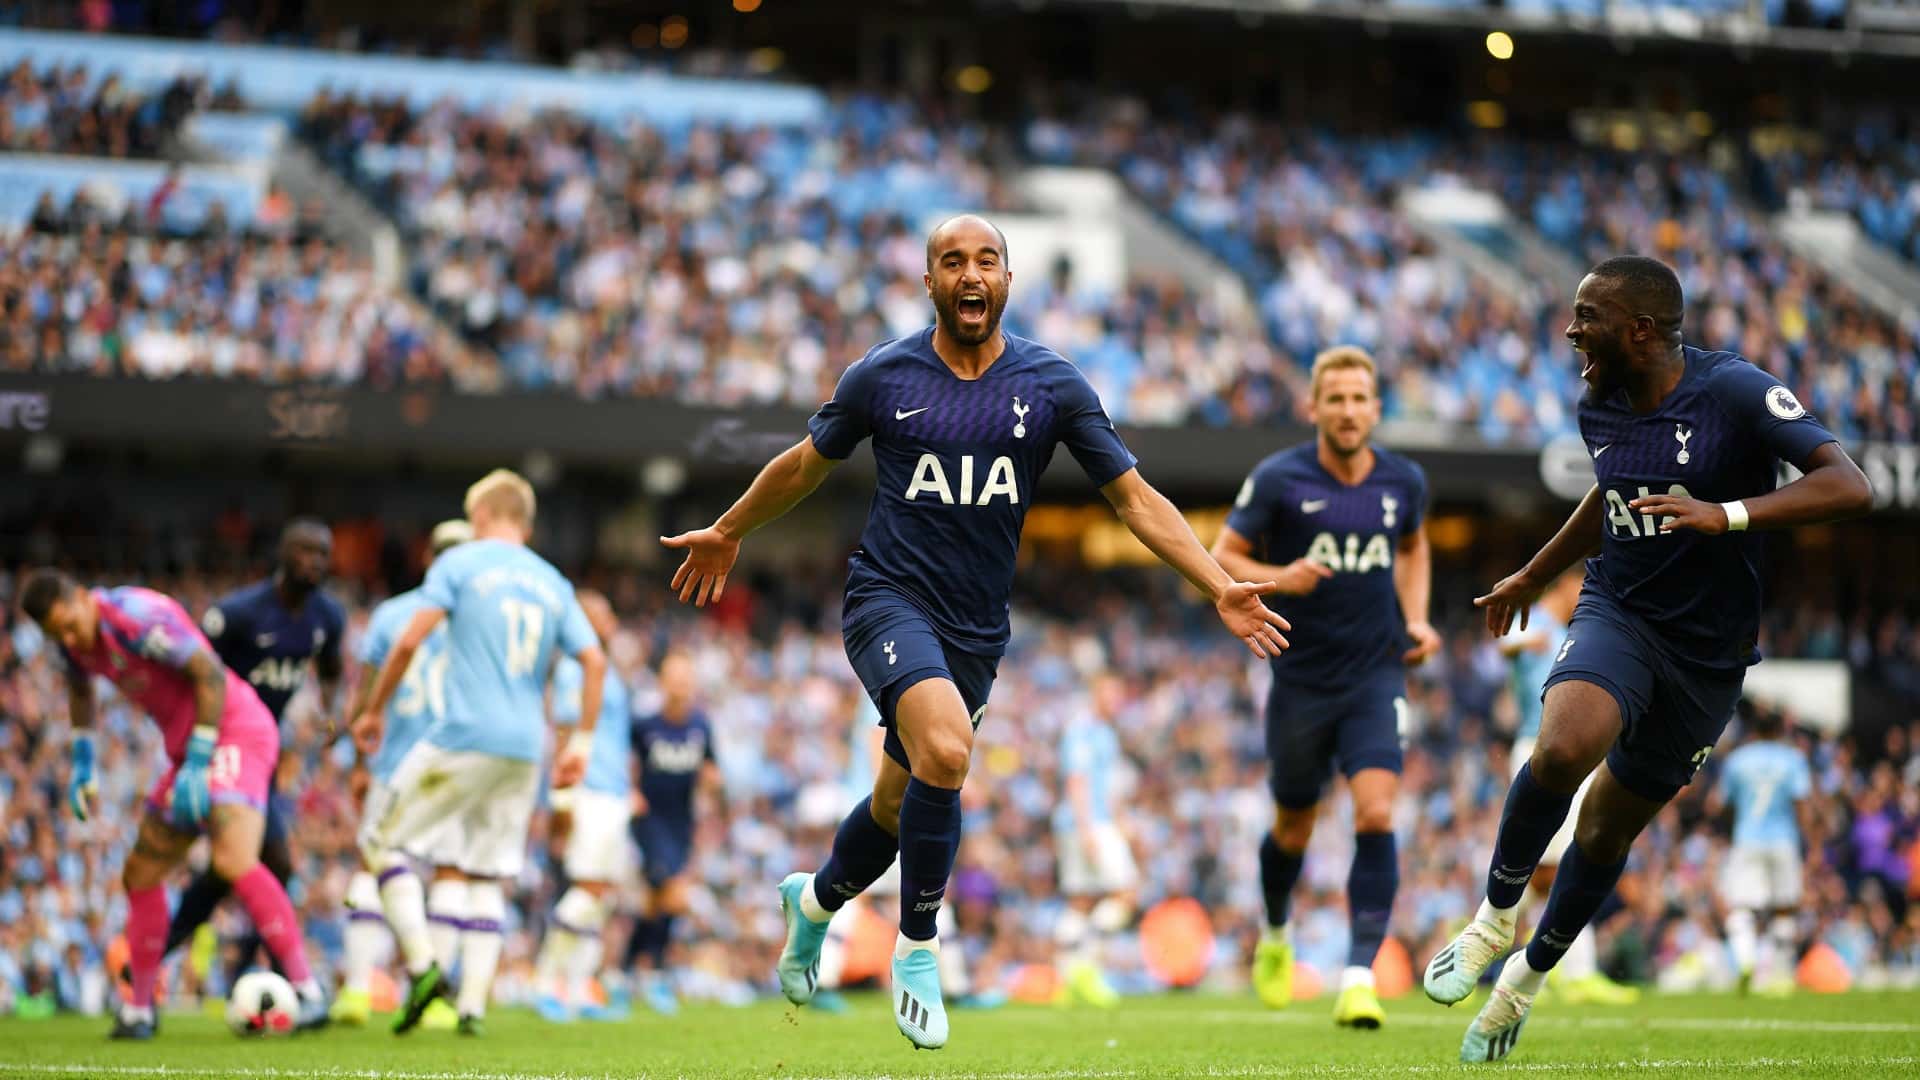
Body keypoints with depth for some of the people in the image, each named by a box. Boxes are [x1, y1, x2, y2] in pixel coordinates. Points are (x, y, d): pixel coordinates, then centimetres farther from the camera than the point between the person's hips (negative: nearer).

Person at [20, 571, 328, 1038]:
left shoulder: (135, 616, -21)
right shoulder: (76, 641, 5)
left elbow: (210, 674, -21)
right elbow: (80, 688, 28)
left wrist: (197, 764, -21)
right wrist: (82, 763, 21)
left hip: (235, 732, -9)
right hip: (189, 748, 9)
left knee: (234, 861, -27)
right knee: (140, 875, 11)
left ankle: (309, 992, -24)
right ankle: (138, 1011, 22)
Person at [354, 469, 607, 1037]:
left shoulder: (460, 562, 2)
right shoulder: (552, 583, 16)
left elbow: (410, 641, -7)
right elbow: (594, 661, 9)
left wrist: (373, 711, 3)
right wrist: (580, 742, 12)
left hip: (464, 737, -5)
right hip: (525, 750, 5)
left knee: (383, 840, 8)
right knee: (485, 877, 10)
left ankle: (422, 964, -8)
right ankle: (473, 1005, 1)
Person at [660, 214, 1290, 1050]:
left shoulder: (1051, 384, 0)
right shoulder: (884, 376, -2)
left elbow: (1133, 496, 2)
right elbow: (806, 463, 15)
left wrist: (1220, 589, -6)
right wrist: (727, 533, 26)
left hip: (977, 628, 3)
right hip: (888, 598, -3)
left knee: (902, 805, 13)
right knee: (945, 747, -30)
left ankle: (815, 899, 48)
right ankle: (916, 950, -13)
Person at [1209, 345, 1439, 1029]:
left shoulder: (1403, 481, 2)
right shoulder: (1277, 479, -7)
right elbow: (1222, 559, -2)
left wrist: (1417, 620, 9)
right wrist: (1277, 577, -21)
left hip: (1377, 676, 1)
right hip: (1301, 680, -1)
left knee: (1376, 815, -18)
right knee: (1294, 830, 12)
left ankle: (1360, 978, -19)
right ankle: (1275, 937, 43)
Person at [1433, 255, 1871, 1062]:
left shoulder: (1734, 391, -17)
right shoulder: (1600, 409, 0)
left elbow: (1850, 488, -25)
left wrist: (1727, 515, -37)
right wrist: (1532, 578, 34)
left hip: (1708, 654, -2)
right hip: (1618, 616, 2)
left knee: (1609, 829, 8)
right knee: (1563, 747, -30)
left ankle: (1528, 976, 32)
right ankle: (1497, 912, -7)